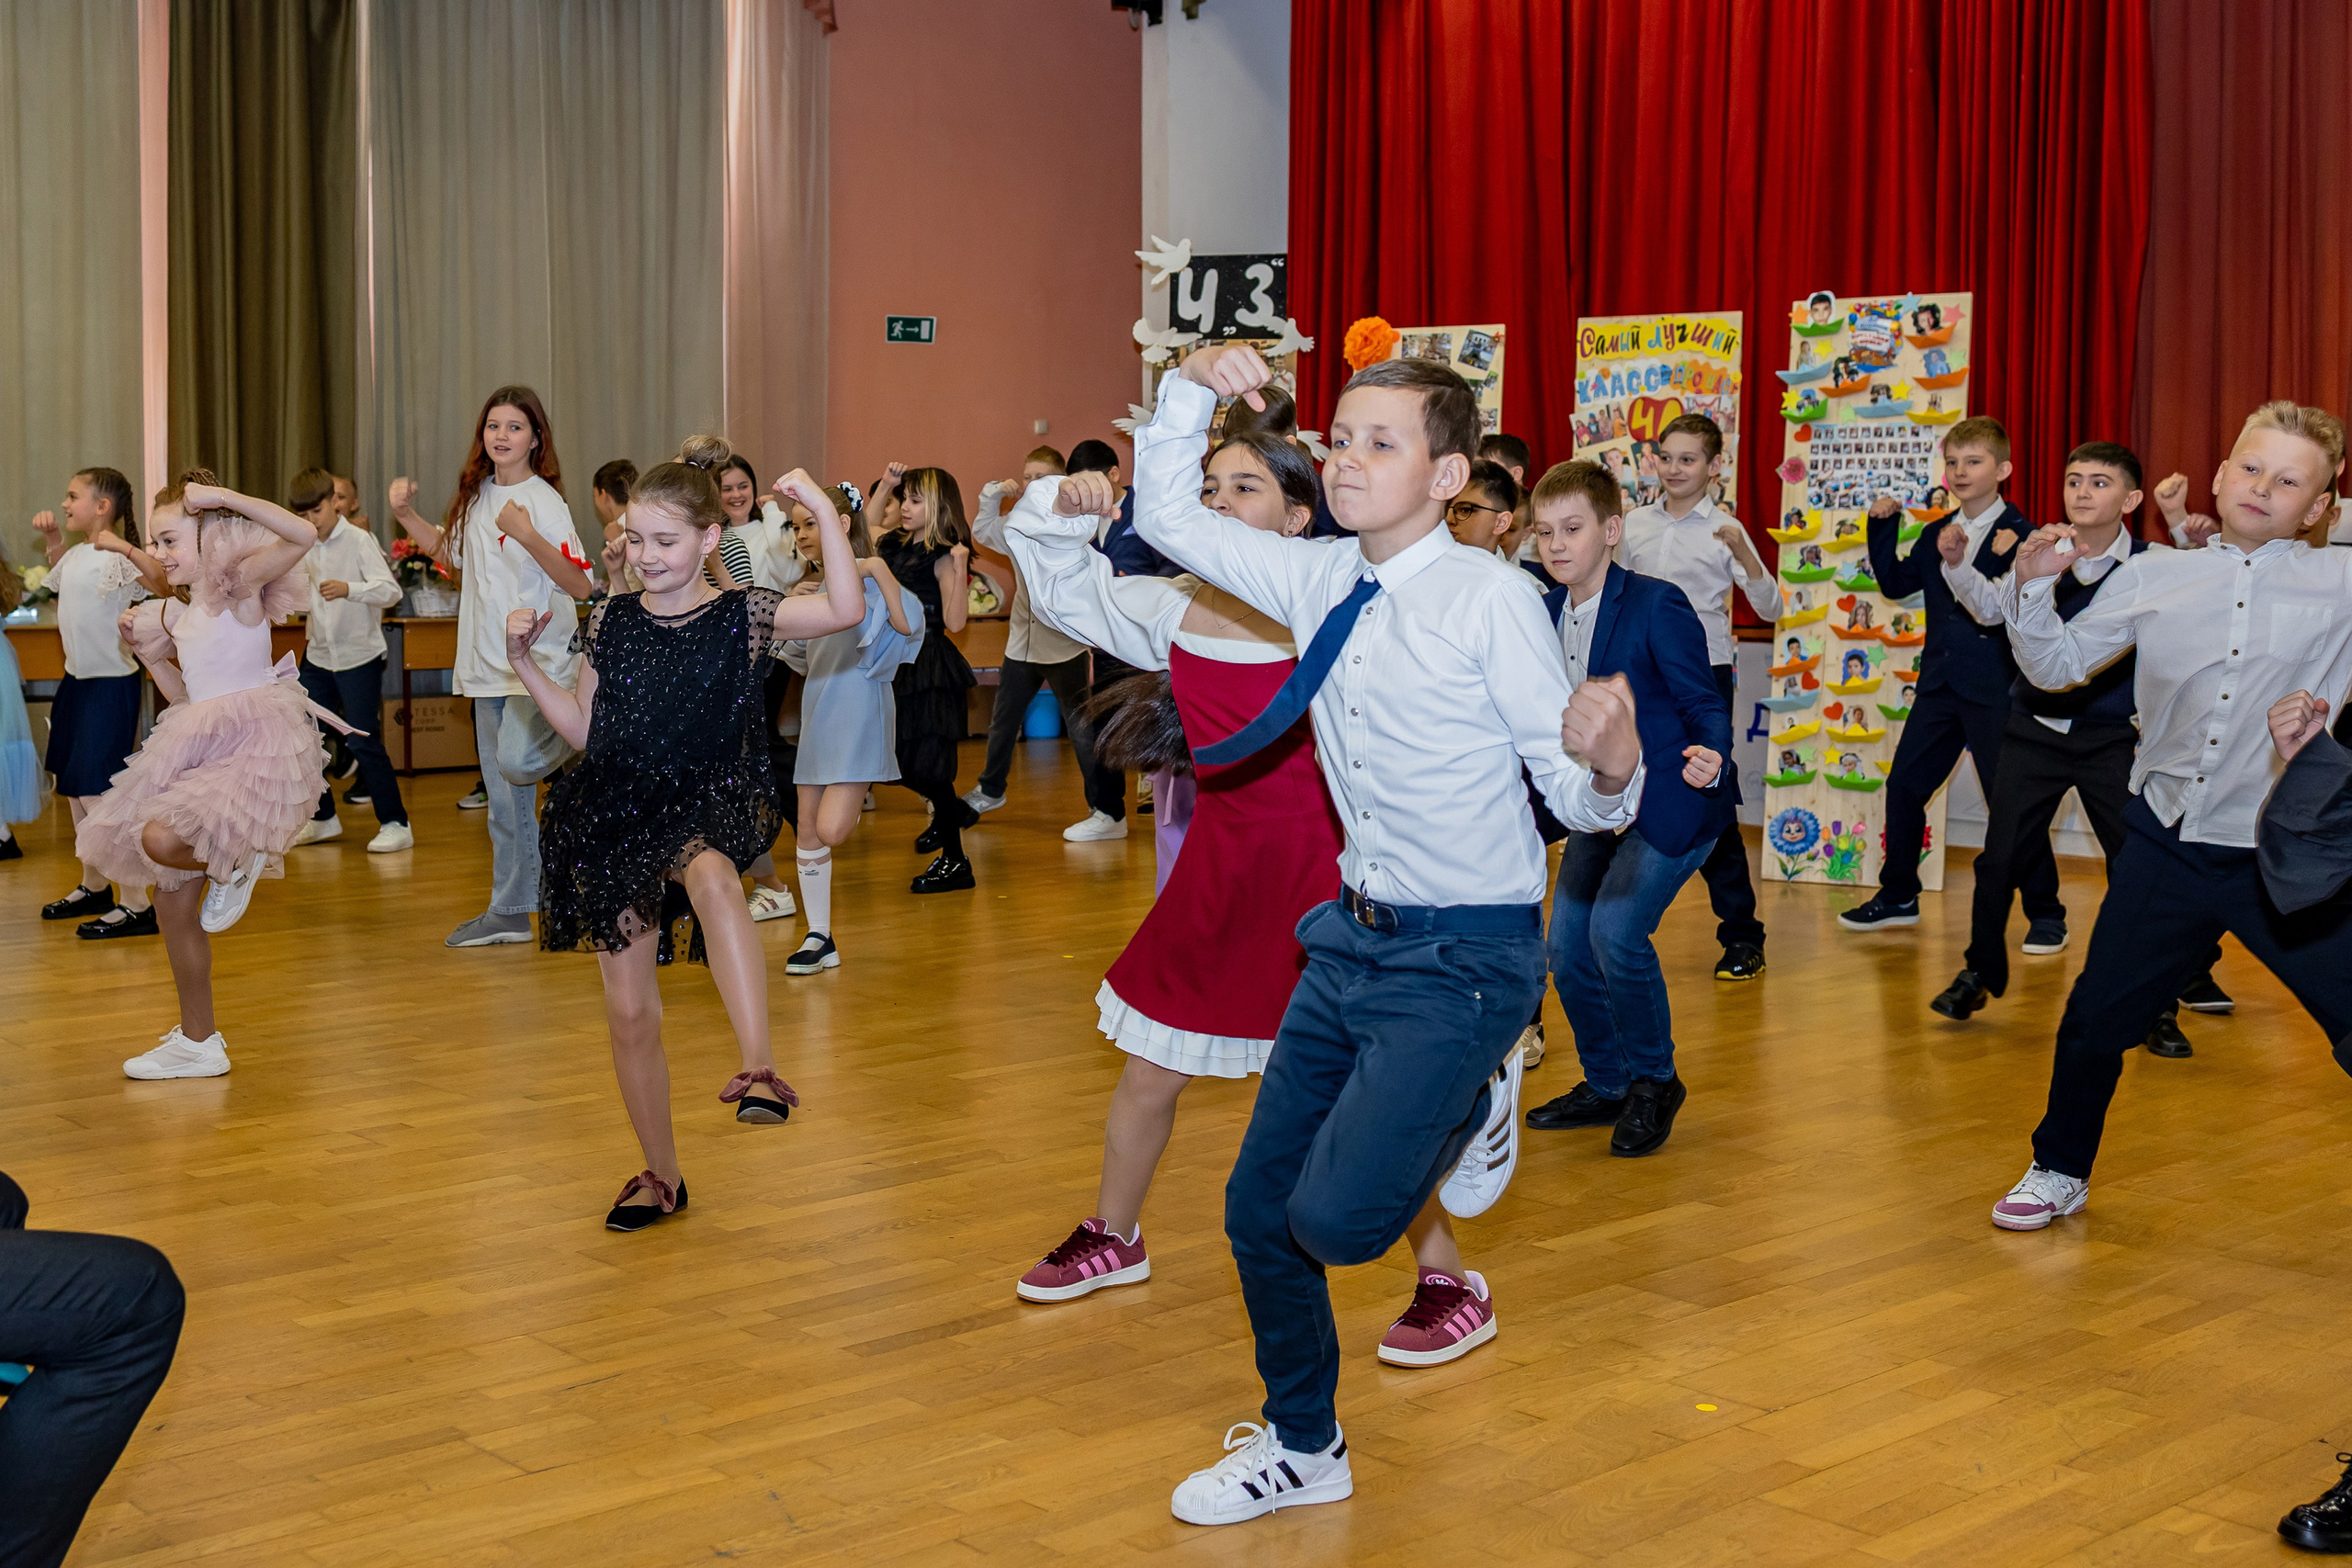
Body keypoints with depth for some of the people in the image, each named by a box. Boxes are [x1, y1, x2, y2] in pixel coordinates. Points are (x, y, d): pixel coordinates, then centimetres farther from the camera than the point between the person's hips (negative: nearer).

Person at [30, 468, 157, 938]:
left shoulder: (116, 559, -19)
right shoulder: (77, 554, 8)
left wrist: (124, 545, -40)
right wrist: (51, 536, 20)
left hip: (112, 683, -10)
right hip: (78, 678, 10)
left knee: (96, 793, -12)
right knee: (74, 787, 19)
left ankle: (136, 904, -8)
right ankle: (93, 887, 35)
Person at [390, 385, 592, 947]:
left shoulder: (544, 501, -10)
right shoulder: (476, 496, 11)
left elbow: (580, 585, -19)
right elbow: (452, 553, 30)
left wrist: (527, 535, -28)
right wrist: (405, 515, 17)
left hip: (540, 658, -7)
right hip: (488, 666, 7)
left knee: (516, 761, -30)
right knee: (504, 799, 11)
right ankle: (509, 913, 19)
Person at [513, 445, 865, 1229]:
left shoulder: (744, 615, -4)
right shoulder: (610, 622, 5)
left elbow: (844, 610, -19)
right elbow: (583, 729, 12)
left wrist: (824, 511, -22)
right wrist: (524, 663, 2)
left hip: (707, 804, -4)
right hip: (617, 812, 4)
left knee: (712, 875, -43)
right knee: (630, 1010, 6)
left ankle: (759, 1070, -50)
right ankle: (660, 1175, 26)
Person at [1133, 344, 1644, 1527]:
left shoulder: (1492, 600, -17)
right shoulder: (1319, 583, 1)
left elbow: (1578, 799, -16)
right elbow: (1167, 520, 15)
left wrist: (1612, 766, -39)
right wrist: (1190, 392, 0)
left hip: (1463, 955, -7)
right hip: (1355, 938, 7)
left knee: (1335, 1218, -17)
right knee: (1257, 1208, 12)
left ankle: (1465, 1110, 16)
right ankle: (1302, 1450, 36)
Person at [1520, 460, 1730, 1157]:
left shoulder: (1656, 605, -17)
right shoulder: (1545, 614, 3)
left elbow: (1705, 703, -15)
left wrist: (1708, 759, -34)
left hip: (1669, 801, -7)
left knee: (1616, 929, -21)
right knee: (1566, 945, 2)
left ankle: (1654, 1081, 3)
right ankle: (1607, 1086, 24)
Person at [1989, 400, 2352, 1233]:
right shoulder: (2153, 578, 2)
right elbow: (2057, 665, 8)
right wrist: (2035, 585, -6)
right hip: (2168, 846, 2)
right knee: (2097, 1019, 13)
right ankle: (2059, 1172, 36)